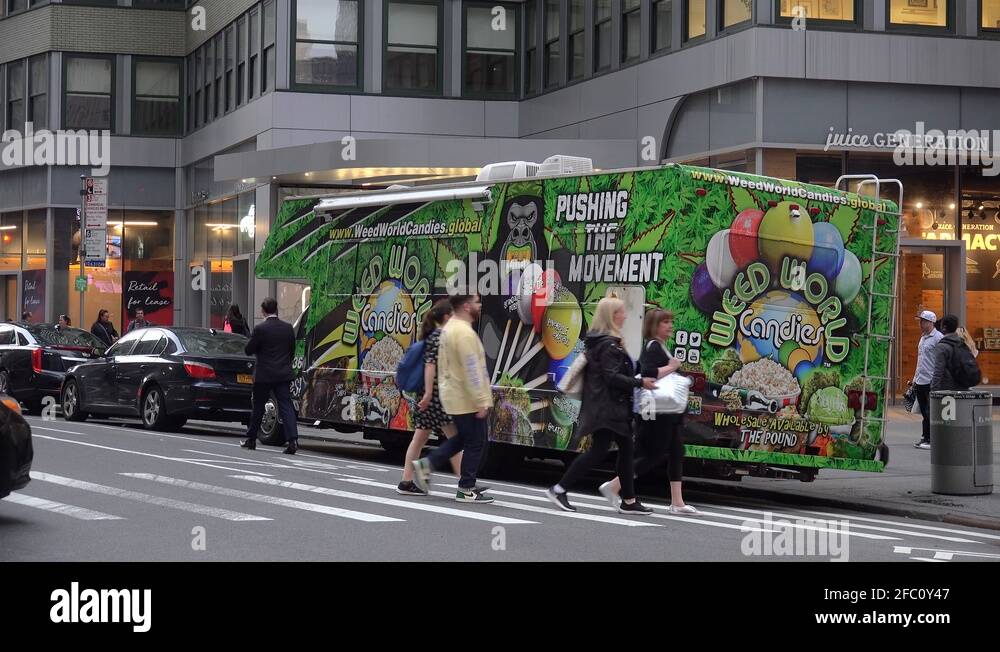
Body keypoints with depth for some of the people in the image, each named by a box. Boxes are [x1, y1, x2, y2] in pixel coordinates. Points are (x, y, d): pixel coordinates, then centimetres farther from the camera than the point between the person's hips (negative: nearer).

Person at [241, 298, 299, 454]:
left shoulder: (260, 329, -12)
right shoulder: (288, 328, 3)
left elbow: (248, 350, -6)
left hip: (264, 375, -3)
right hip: (284, 374, 3)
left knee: (258, 407, 10)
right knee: (286, 406, -1)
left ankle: (251, 439, 22)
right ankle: (292, 440, -14)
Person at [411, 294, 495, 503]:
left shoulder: (449, 328, 11)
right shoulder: (464, 333, -21)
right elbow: (471, 370, -24)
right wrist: (481, 402, -22)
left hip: (452, 396, 10)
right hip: (467, 400, -10)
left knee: (463, 439, 21)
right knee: (475, 443, 0)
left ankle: (426, 465, 14)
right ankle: (466, 490, 5)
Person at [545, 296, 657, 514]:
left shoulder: (597, 341, 15)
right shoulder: (608, 345, -16)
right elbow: (612, 377, -23)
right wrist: (640, 382, -19)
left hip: (607, 408, 11)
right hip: (608, 408, -11)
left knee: (626, 449, 11)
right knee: (598, 451, -10)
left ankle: (629, 501, 14)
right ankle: (559, 489, -5)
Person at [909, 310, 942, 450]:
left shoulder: (938, 338, -11)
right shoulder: (923, 337, 18)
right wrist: (915, 378, 24)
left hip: (932, 381, -9)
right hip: (920, 381, 9)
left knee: (931, 412, -6)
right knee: (924, 412, 12)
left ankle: (932, 440, -2)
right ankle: (925, 438, 18)